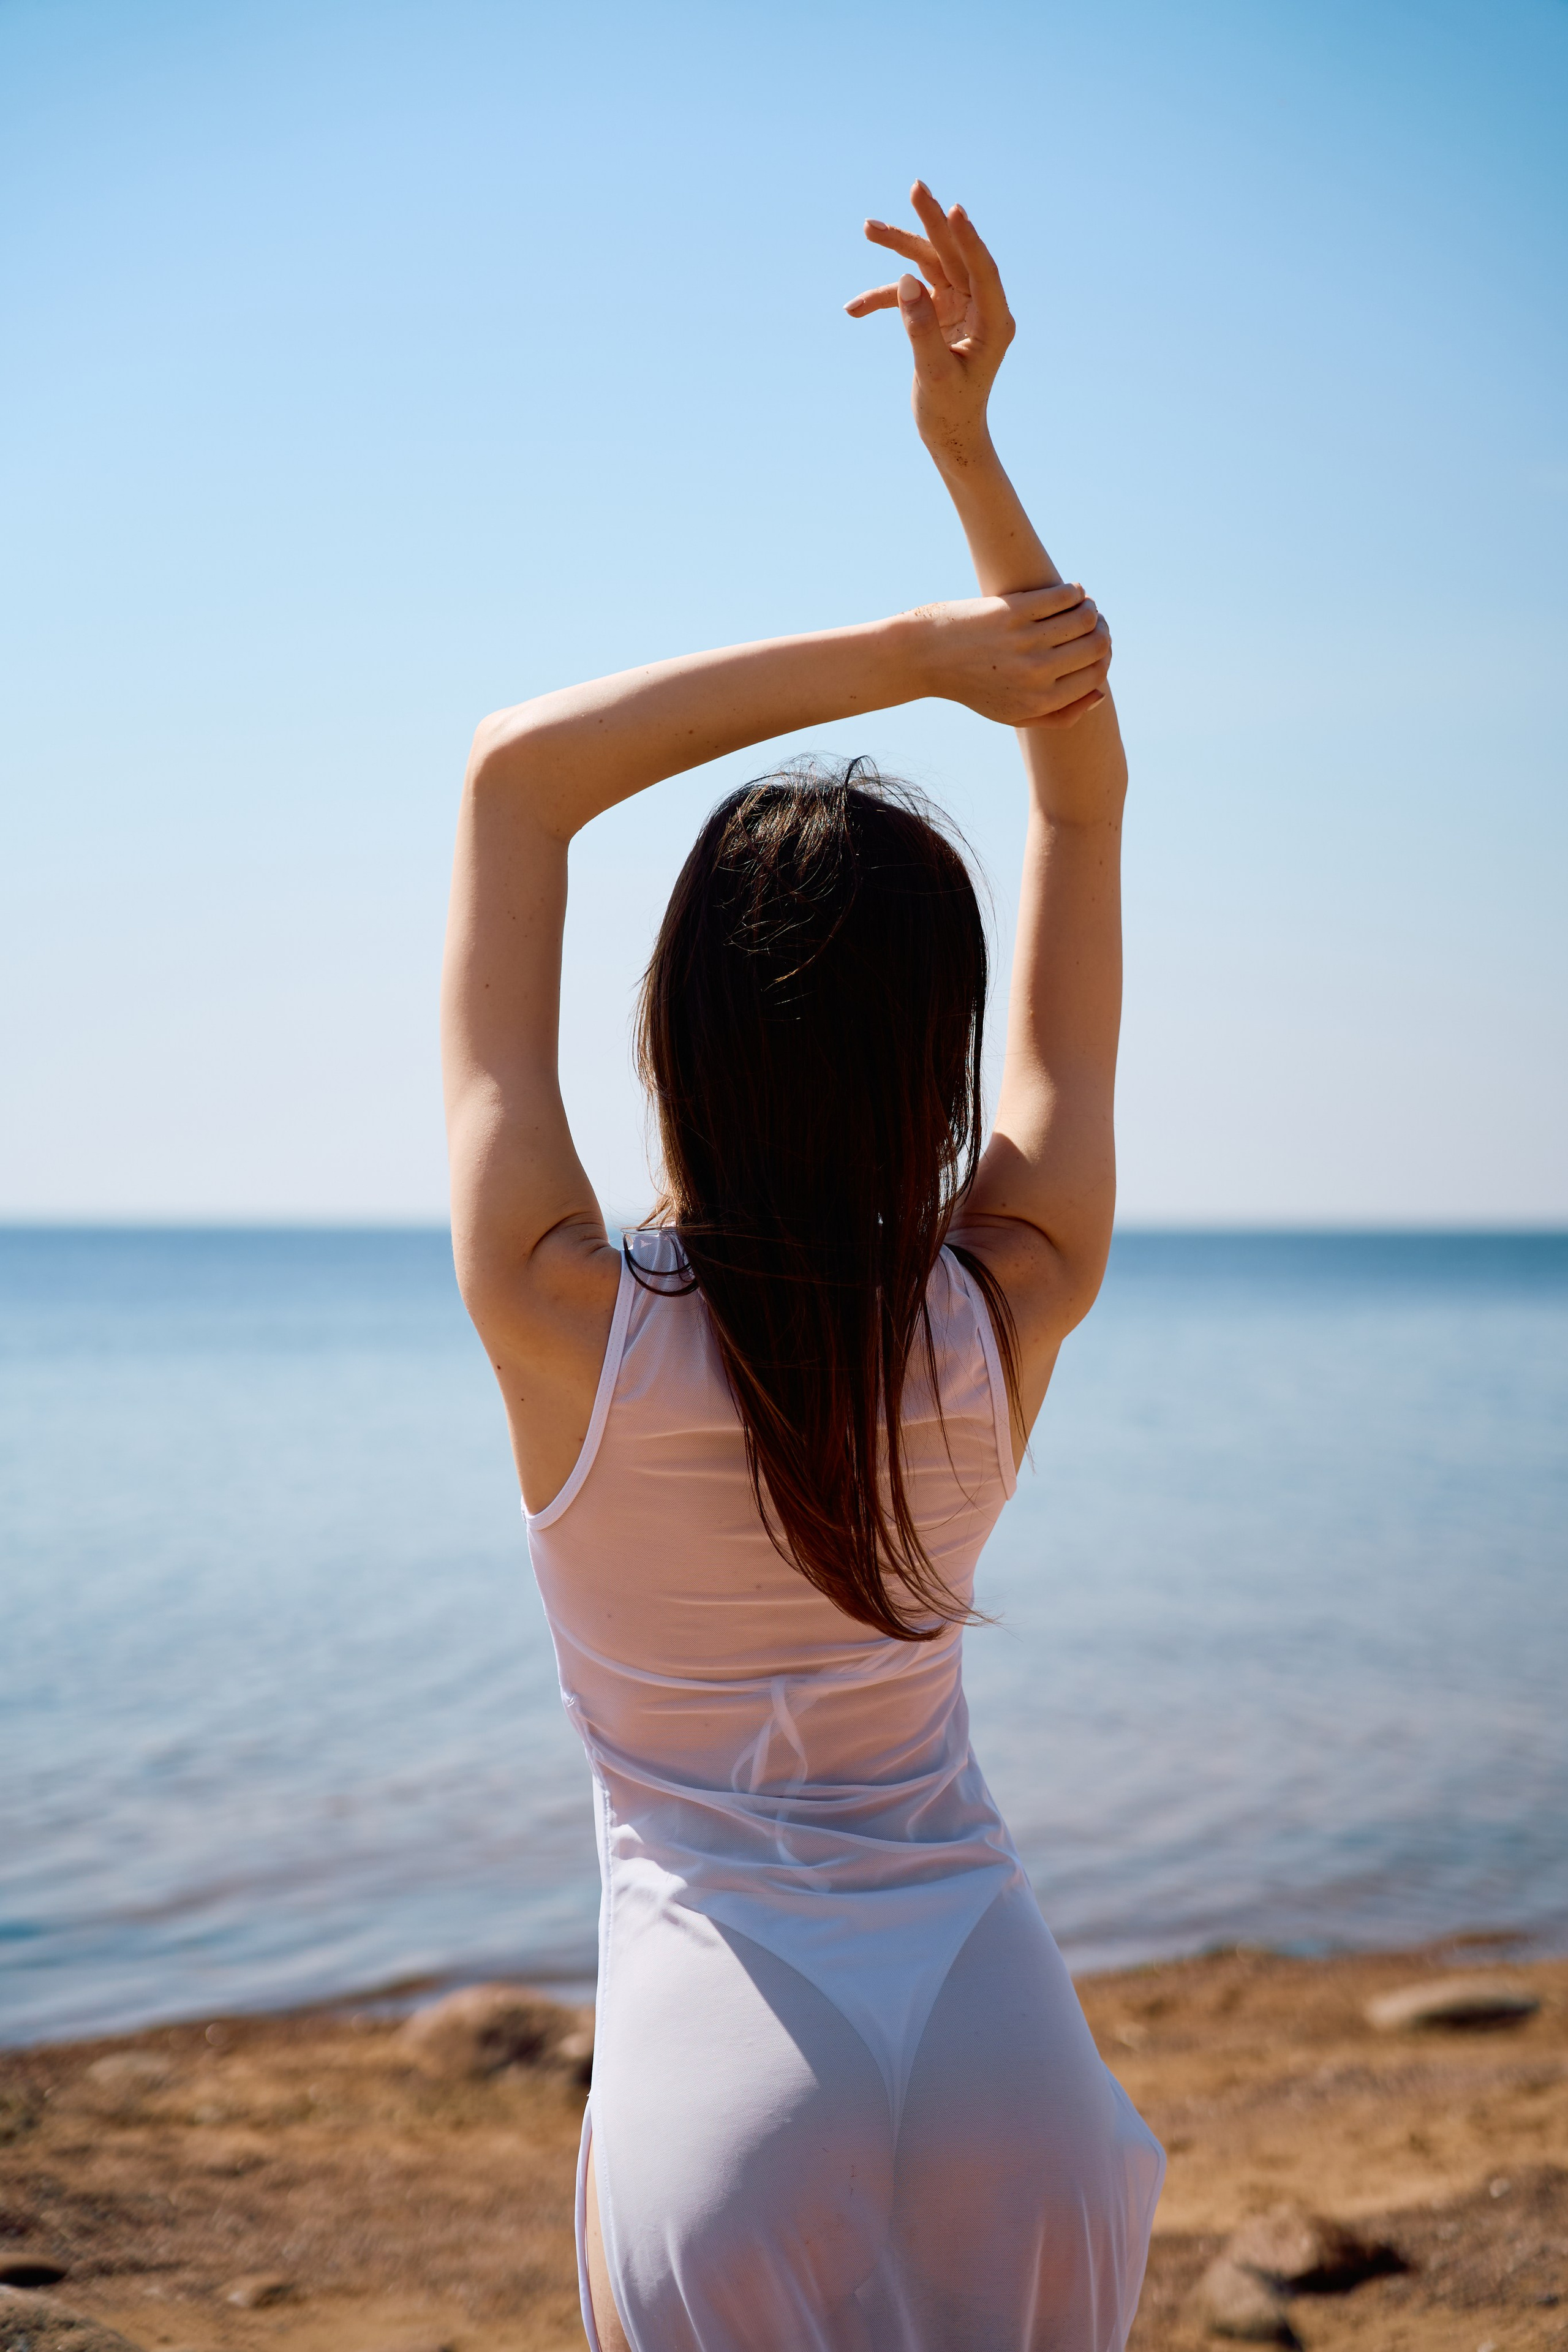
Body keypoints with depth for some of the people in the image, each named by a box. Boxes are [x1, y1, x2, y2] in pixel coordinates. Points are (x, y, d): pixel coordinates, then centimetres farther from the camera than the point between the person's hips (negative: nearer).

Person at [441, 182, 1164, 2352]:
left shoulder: (560, 1320, -16)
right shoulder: (1016, 1305, -9)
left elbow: (516, 770, -10)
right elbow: (1088, 801, 1)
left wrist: (909, 656, -15)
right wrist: (968, 445, 0)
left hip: (732, 2105, -3)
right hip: (1012, 2093, 3)